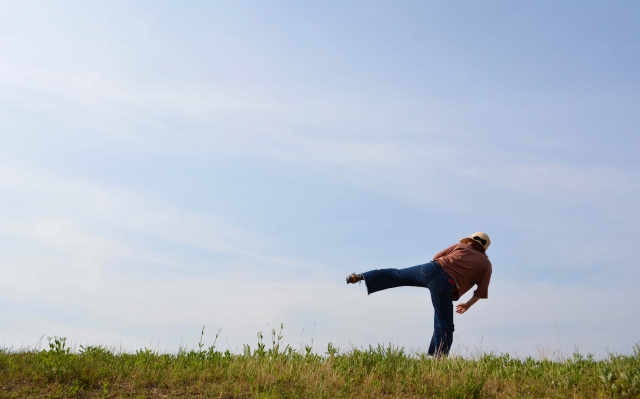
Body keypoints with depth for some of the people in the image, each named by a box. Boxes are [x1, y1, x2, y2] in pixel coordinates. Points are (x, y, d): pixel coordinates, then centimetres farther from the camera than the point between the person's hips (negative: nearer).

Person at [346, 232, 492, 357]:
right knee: (444, 323, 7)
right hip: (444, 286, -3)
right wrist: (467, 305, 26)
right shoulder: (486, 264, 18)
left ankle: (362, 277, 14)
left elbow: (437, 257, 23)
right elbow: (481, 292, 13)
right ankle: (439, 357, 7)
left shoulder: (460, 246, 24)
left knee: (397, 275, 18)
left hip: (431, 269, 3)